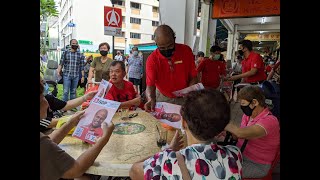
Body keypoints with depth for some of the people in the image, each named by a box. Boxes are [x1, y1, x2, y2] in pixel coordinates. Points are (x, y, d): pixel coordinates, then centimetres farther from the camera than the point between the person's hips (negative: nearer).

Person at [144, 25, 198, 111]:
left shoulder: (186, 51, -10)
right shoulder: (152, 59, -15)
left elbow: (193, 77, -5)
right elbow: (150, 85, -18)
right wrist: (151, 99, -39)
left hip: (184, 98, 1)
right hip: (163, 98, 0)